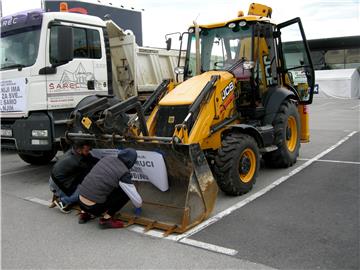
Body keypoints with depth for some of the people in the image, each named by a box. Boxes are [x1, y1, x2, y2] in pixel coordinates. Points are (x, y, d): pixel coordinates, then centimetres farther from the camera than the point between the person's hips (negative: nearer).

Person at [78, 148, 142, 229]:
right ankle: (106, 219, -1)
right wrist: (139, 205, 21)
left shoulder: (107, 158, 6)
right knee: (126, 192, 2)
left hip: (80, 202, 6)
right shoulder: (124, 173, -12)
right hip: (94, 207, -6)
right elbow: (136, 199, -3)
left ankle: (84, 213, 23)